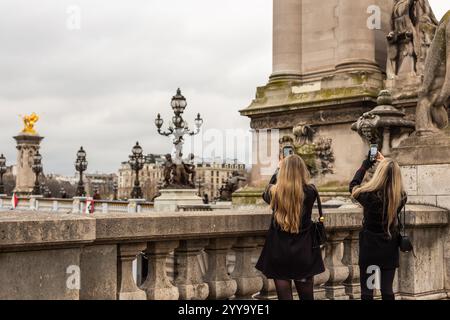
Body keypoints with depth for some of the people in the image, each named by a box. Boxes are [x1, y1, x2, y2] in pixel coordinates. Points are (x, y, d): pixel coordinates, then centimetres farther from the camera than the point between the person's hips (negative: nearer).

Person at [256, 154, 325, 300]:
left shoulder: (274, 192, -10)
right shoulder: (310, 191, -11)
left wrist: (278, 170, 26)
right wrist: (298, 168, 23)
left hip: (279, 253, 0)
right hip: (304, 253, 0)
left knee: (284, 296, 8)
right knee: (307, 296, 14)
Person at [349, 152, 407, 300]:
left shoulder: (369, 195, -21)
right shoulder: (401, 196, -11)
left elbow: (353, 185, 1)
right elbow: (393, 181, 13)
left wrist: (365, 165, 11)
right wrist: (385, 163, 21)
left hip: (369, 248, -3)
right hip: (390, 248, 3)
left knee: (367, 292, 8)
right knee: (387, 291, 11)